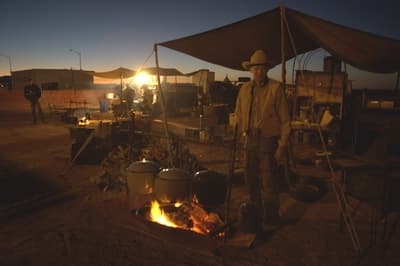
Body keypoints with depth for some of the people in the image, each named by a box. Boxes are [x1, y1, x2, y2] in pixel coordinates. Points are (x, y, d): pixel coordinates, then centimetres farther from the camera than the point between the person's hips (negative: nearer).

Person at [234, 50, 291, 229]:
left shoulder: (276, 88, -8)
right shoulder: (244, 89, 8)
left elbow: (285, 120, -8)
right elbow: (238, 116, 13)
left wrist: (282, 145, -11)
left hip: (269, 140, -5)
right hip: (250, 140, 5)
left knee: (268, 182, 0)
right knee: (251, 181, 13)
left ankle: (271, 220, 19)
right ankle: (256, 216, 32)